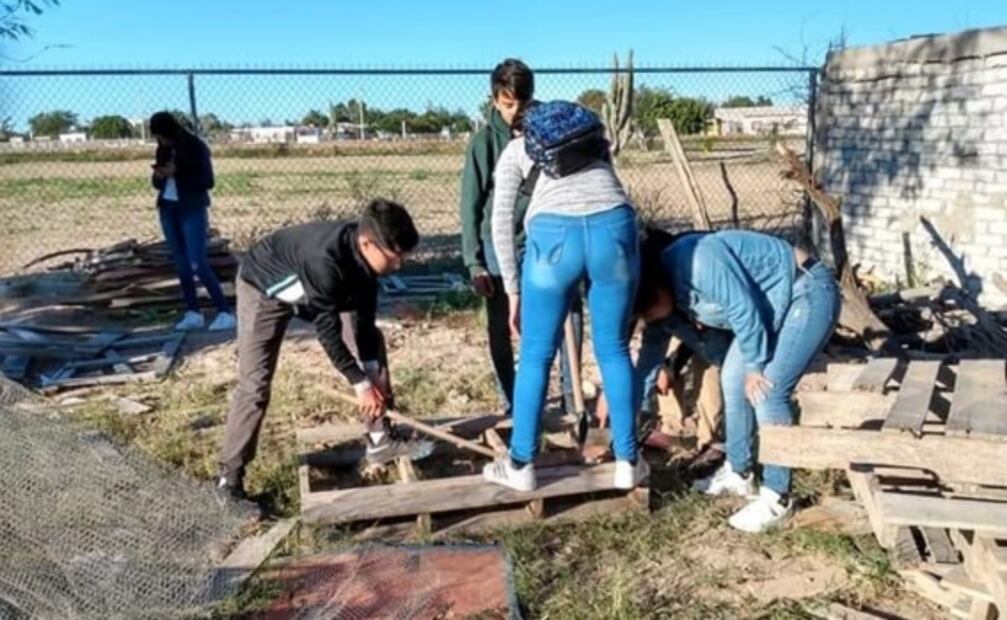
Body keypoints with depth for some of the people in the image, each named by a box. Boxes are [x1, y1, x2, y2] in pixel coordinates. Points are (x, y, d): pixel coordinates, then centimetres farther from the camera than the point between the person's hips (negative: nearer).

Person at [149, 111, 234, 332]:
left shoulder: (196, 147, -8)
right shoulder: (163, 150, 9)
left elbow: (207, 181, -11)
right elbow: (157, 183, 16)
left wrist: (177, 173, -18)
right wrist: (158, 176, -7)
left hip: (192, 209, -6)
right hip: (168, 209, 6)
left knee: (198, 262, -13)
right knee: (181, 263, 4)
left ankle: (225, 312, -11)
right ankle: (193, 313, 8)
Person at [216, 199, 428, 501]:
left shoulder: (366, 251, -22)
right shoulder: (325, 259, -44)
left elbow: (364, 314, -11)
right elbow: (328, 330, -35)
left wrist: (372, 369, -14)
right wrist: (360, 383, -28)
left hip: (316, 288, 7)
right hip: (264, 286, -7)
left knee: (373, 341, 2)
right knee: (254, 384, -13)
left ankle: (380, 441, 11)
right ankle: (230, 475, 1)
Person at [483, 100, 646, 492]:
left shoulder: (516, 149, 26)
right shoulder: (594, 138, 35)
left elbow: (501, 224, 15)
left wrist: (512, 291, 18)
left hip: (554, 233, -2)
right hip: (613, 227, 2)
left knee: (536, 356, 13)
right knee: (613, 350, 17)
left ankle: (521, 465, 24)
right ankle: (627, 462, 25)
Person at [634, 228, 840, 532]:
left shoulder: (693, 261, -29)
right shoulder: (666, 279, 1)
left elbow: (742, 307, -28)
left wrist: (755, 366, -15)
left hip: (809, 295, -10)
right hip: (774, 304, 10)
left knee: (767, 392, -15)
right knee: (732, 379, 10)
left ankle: (776, 497, -4)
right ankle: (739, 472, 24)